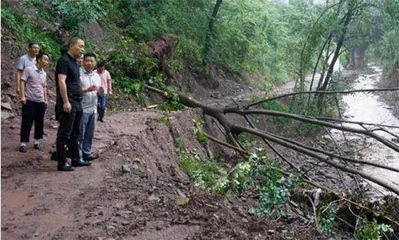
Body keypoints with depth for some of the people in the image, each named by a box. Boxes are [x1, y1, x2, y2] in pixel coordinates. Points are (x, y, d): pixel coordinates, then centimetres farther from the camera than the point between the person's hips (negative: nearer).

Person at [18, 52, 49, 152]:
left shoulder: (44, 73, 13)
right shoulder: (28, 69, -6)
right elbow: (22, 82, -8)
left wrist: (45, 100, 16)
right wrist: (22, 96, -15)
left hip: (40, 101, 6)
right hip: (29, 100, -6)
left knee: (39, 122, 9)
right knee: (27, 122, -3)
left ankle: (37, 141, 21)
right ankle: (23, 143, 3)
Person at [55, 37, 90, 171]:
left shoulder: (74, 62, 17)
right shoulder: (64, 60, -11)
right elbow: (61, 82, -20)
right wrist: (65, 102, -24)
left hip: (77, 103, 10)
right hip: (68, 103, -10)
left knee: (75, 134, 15)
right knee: (64, 134, -4)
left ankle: (76, 159, 23)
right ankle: (62, 163, 1)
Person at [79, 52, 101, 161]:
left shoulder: (97, 76, 14)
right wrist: (87, 89, -26)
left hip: (93, 109, 7)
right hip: (82, 109, -7)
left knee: (90, 133, 13)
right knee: (80, 134, -1)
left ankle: (86, 153, 24)